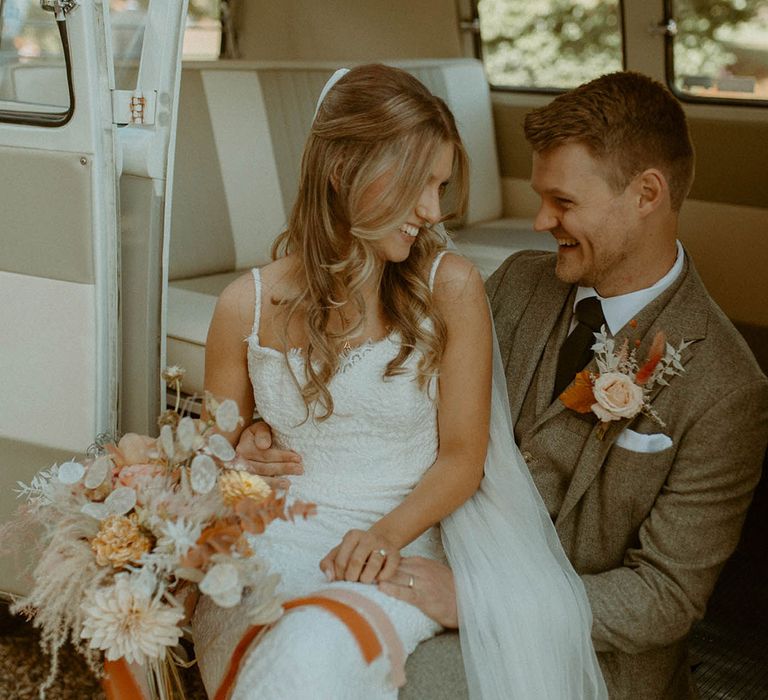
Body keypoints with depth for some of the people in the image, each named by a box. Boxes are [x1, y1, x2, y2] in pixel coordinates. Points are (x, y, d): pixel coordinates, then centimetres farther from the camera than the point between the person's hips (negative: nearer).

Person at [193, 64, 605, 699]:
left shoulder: (452, 289, -4)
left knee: (324, 648, -30)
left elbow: (462, 454, -2)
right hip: (279, 545, 1)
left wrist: (388, 533, -18)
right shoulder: (248, 307, -1)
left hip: (407, 542, 0)